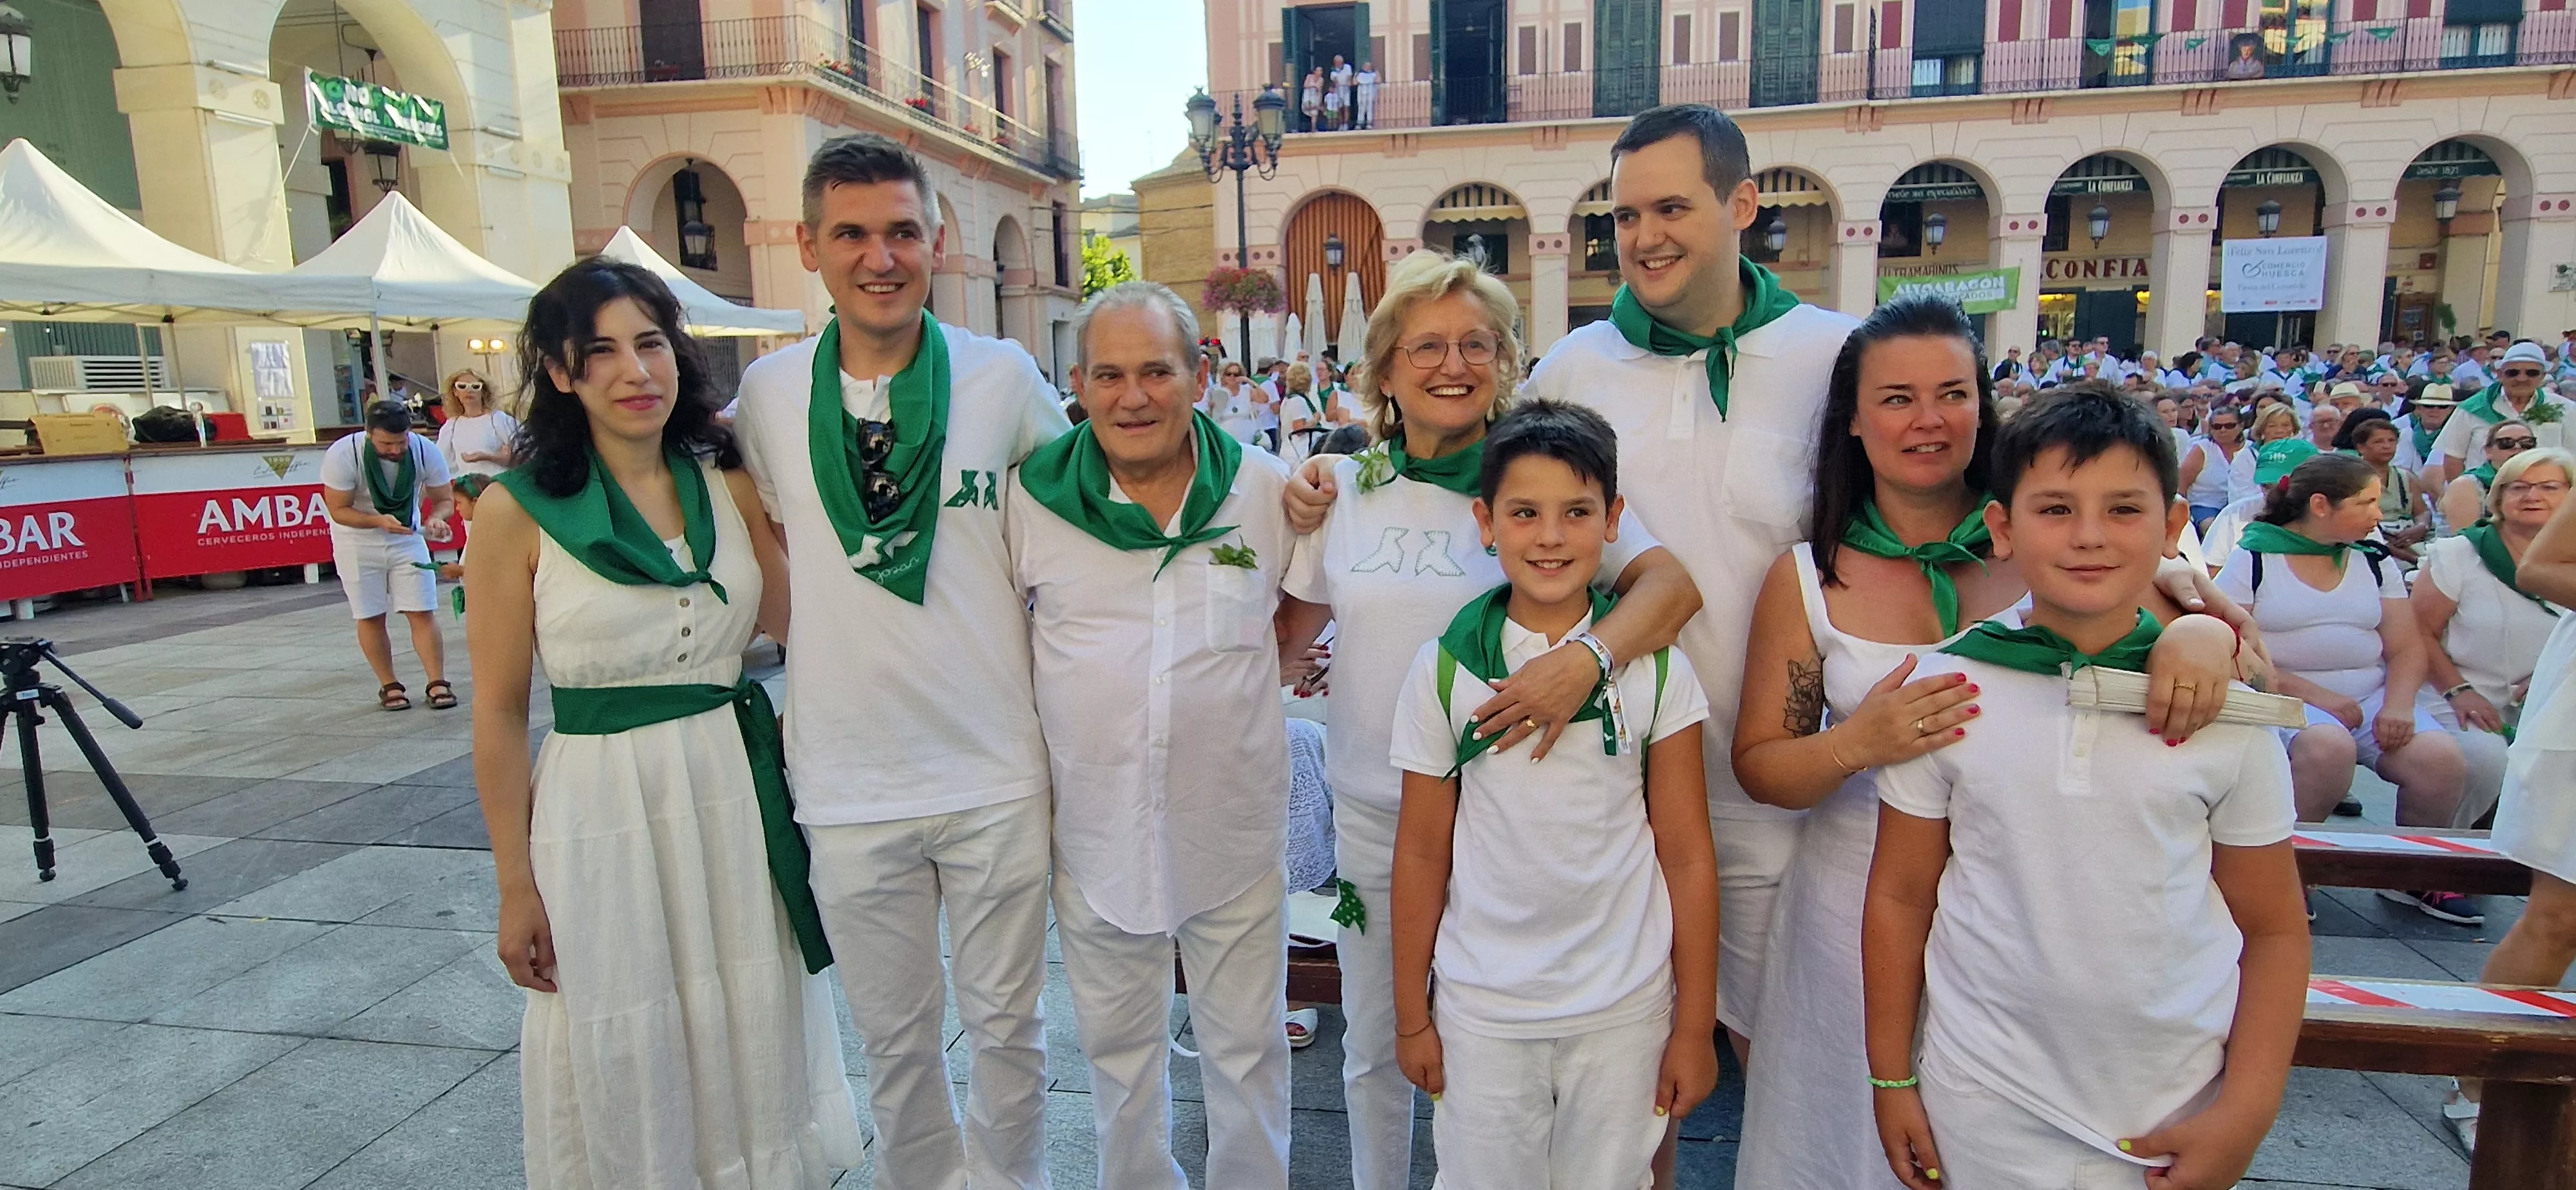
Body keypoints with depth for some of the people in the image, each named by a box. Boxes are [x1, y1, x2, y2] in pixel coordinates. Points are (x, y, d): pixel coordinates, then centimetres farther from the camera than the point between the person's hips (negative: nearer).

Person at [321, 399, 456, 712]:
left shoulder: (426, 451, -18)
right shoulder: (342, 455, -23)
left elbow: (445, 500, -7)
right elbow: (338, 510, -17)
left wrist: (435, 519, -30)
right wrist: (379, 521, -35)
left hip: (408, 538, 1)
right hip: (357, 542, -1)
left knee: (422, 612, -4)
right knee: (370, 617, 3)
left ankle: (437, 683, 0)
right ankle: (388, 686, 14)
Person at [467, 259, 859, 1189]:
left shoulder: (729, 485, 2)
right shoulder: (519, 510, -7)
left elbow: (800, 626, 7)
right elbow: (500, 711, -3)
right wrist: (517, 885, -2)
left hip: (734, 794, 3)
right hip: (600, 807, -3)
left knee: (752, 1040, 16)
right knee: (623, 1063, 12)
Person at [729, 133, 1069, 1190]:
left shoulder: (1004, 377, -5)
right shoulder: (767, 392, -1)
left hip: (996, 772, -1)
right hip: (848, 784, 2)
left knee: (1006, 1025, 15)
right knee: (894, 1037, 18)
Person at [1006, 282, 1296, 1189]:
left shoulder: (1266, 488, -4)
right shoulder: (1030, 498, -6)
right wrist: (1084, 685, 0)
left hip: (1234, 832, 0)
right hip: (1097, 833, 1)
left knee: (1246, 1047, 17)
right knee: (1118, 1049, 21)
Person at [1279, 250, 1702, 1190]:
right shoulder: (1346, 486, 1)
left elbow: (1673, 582, -20)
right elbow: (1290, 633, 12)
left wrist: (1588, 653, -35)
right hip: (1370, 818, 3)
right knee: (1373, 1049, 19)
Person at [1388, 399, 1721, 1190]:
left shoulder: (1657, 671, -6)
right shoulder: (1443, 670, -7)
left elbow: (1687, 855, -2)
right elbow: (1423, 851, -1)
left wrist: (1695, 1026, 0)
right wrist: (1411, 1015, 3)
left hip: (1625, 1008, 0)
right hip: (1480, 1011, 0)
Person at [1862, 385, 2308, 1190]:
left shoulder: (2222, 711, -5)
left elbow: (2274, 929, 2)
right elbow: (1899, 897, -2)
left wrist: (2248, 1110, -5)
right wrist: (1892, 1079, 1)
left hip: (2176, 1115, 1)